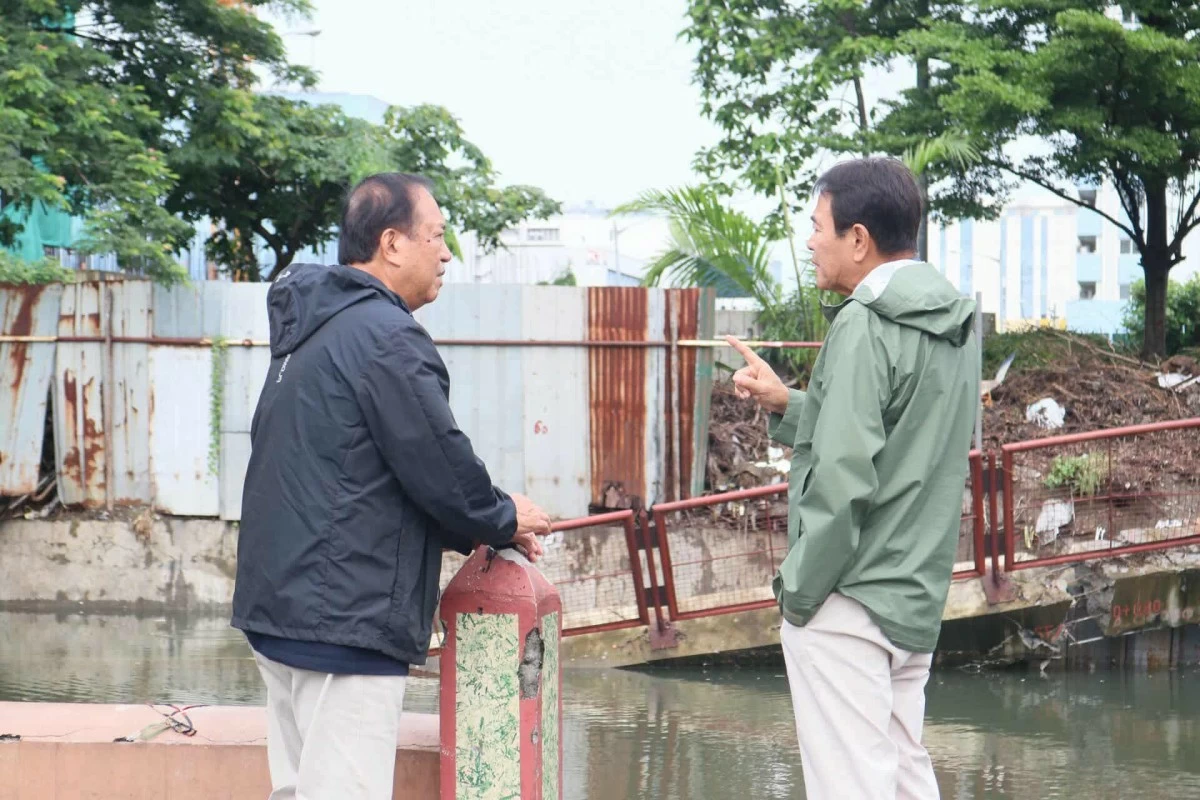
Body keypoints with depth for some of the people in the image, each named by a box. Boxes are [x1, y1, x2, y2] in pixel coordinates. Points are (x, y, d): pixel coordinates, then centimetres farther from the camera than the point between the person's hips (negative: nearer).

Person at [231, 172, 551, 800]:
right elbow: (439, 467, -15)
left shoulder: (310, 331, 18)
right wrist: (504, 520, 5)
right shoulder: (384, 335, -14)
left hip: (280, 607, 10)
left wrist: (474, 528, 15)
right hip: (345, 620, -10)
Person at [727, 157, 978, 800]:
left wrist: (799, 588, -13)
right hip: (916, 599, 9)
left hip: (849, 601, -9)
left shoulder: (865, 326, -16)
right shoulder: (952, 324, 11)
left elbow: (844, 478, -21)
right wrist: (787, 405, 14)